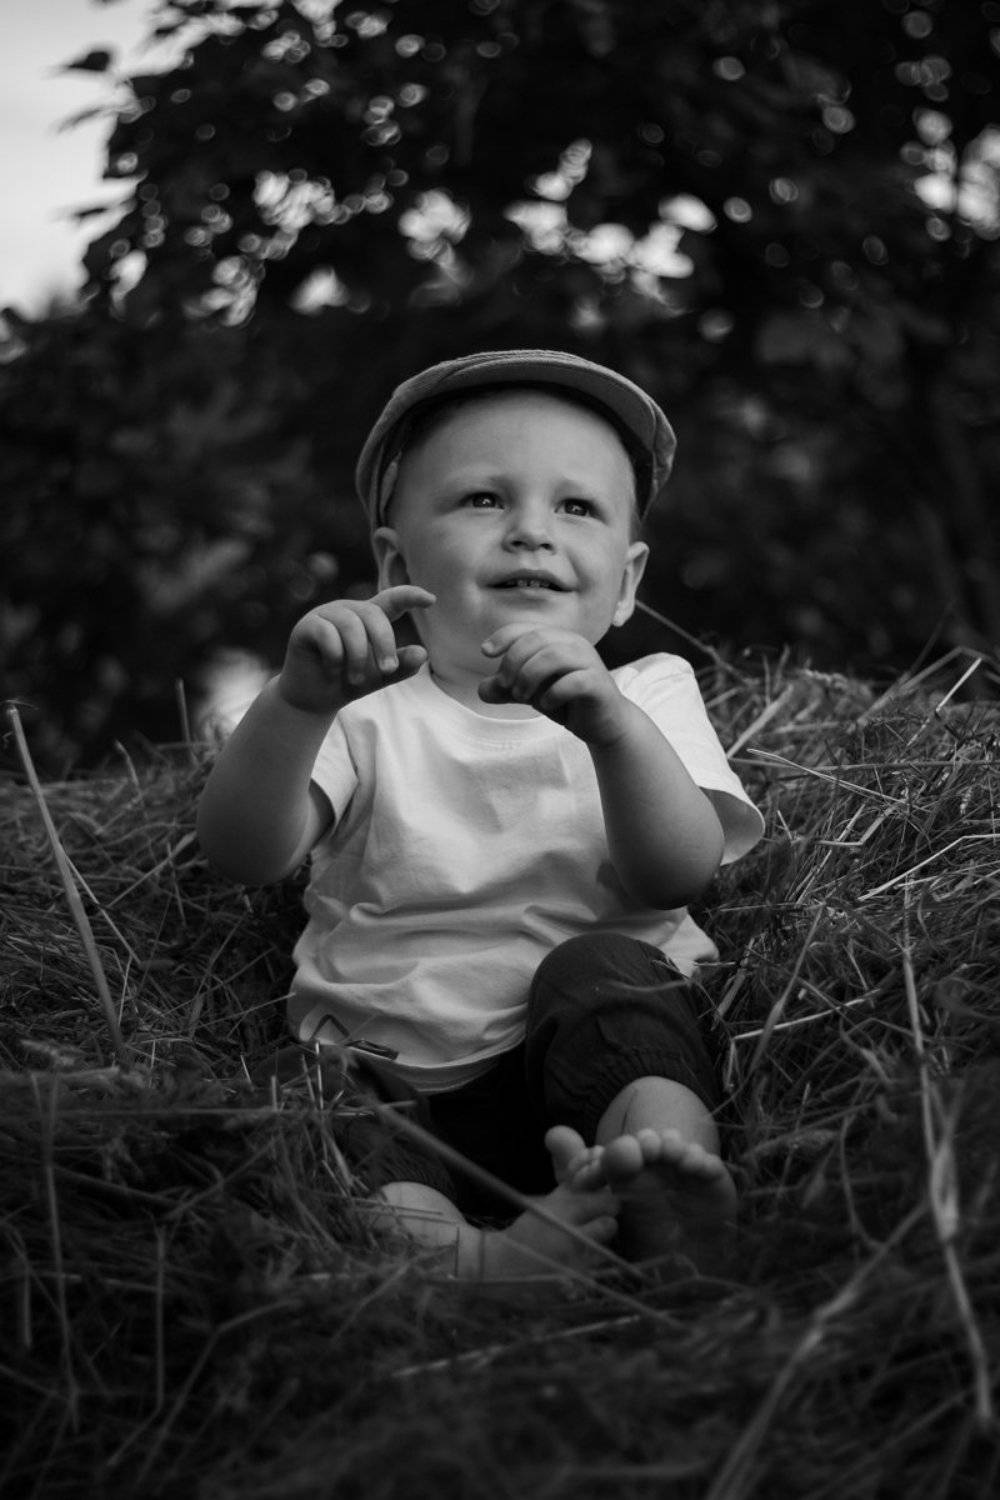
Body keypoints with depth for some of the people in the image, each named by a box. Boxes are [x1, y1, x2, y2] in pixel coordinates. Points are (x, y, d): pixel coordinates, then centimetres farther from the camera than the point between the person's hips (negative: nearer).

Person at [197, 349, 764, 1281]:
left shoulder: (648, 697, 12)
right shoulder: (367, 713, 10)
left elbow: (679, 874, -6)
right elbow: (245, 854, -7)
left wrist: (610, 725, -25)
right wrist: (298, 702, -26)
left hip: (609, 1057, 0)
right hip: (395, 1084, 0)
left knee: (601, 963, -28)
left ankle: (668, 1177, -42)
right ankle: (477, 1253, -46)